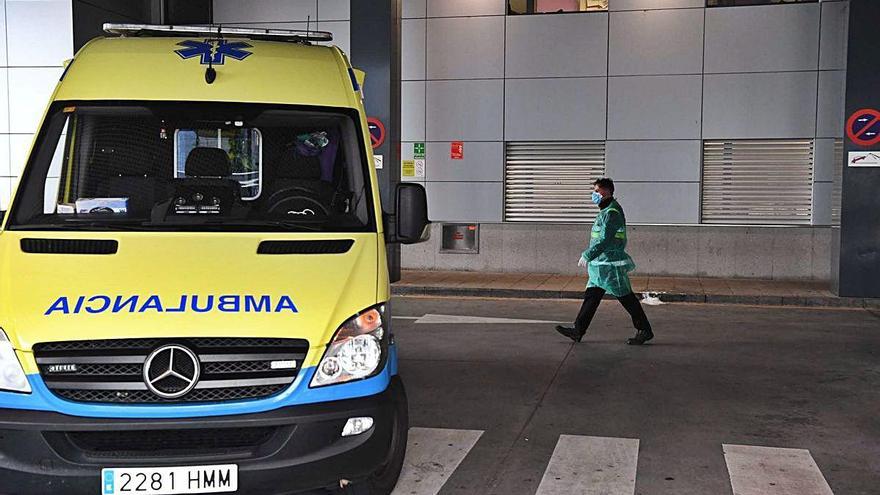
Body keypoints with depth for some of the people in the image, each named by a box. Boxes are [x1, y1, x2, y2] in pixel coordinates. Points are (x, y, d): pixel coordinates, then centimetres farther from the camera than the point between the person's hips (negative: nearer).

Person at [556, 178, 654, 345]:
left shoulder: (612, 213, -18)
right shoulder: (607, 210, 15)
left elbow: (604, 240, -24)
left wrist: (587, 256, -21)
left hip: (611, 265, -10)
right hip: (603, 264, 10)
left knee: (626, 298, -1)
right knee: (591, 296, 8)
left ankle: (645, 331, 9)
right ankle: (578, 331, 9)